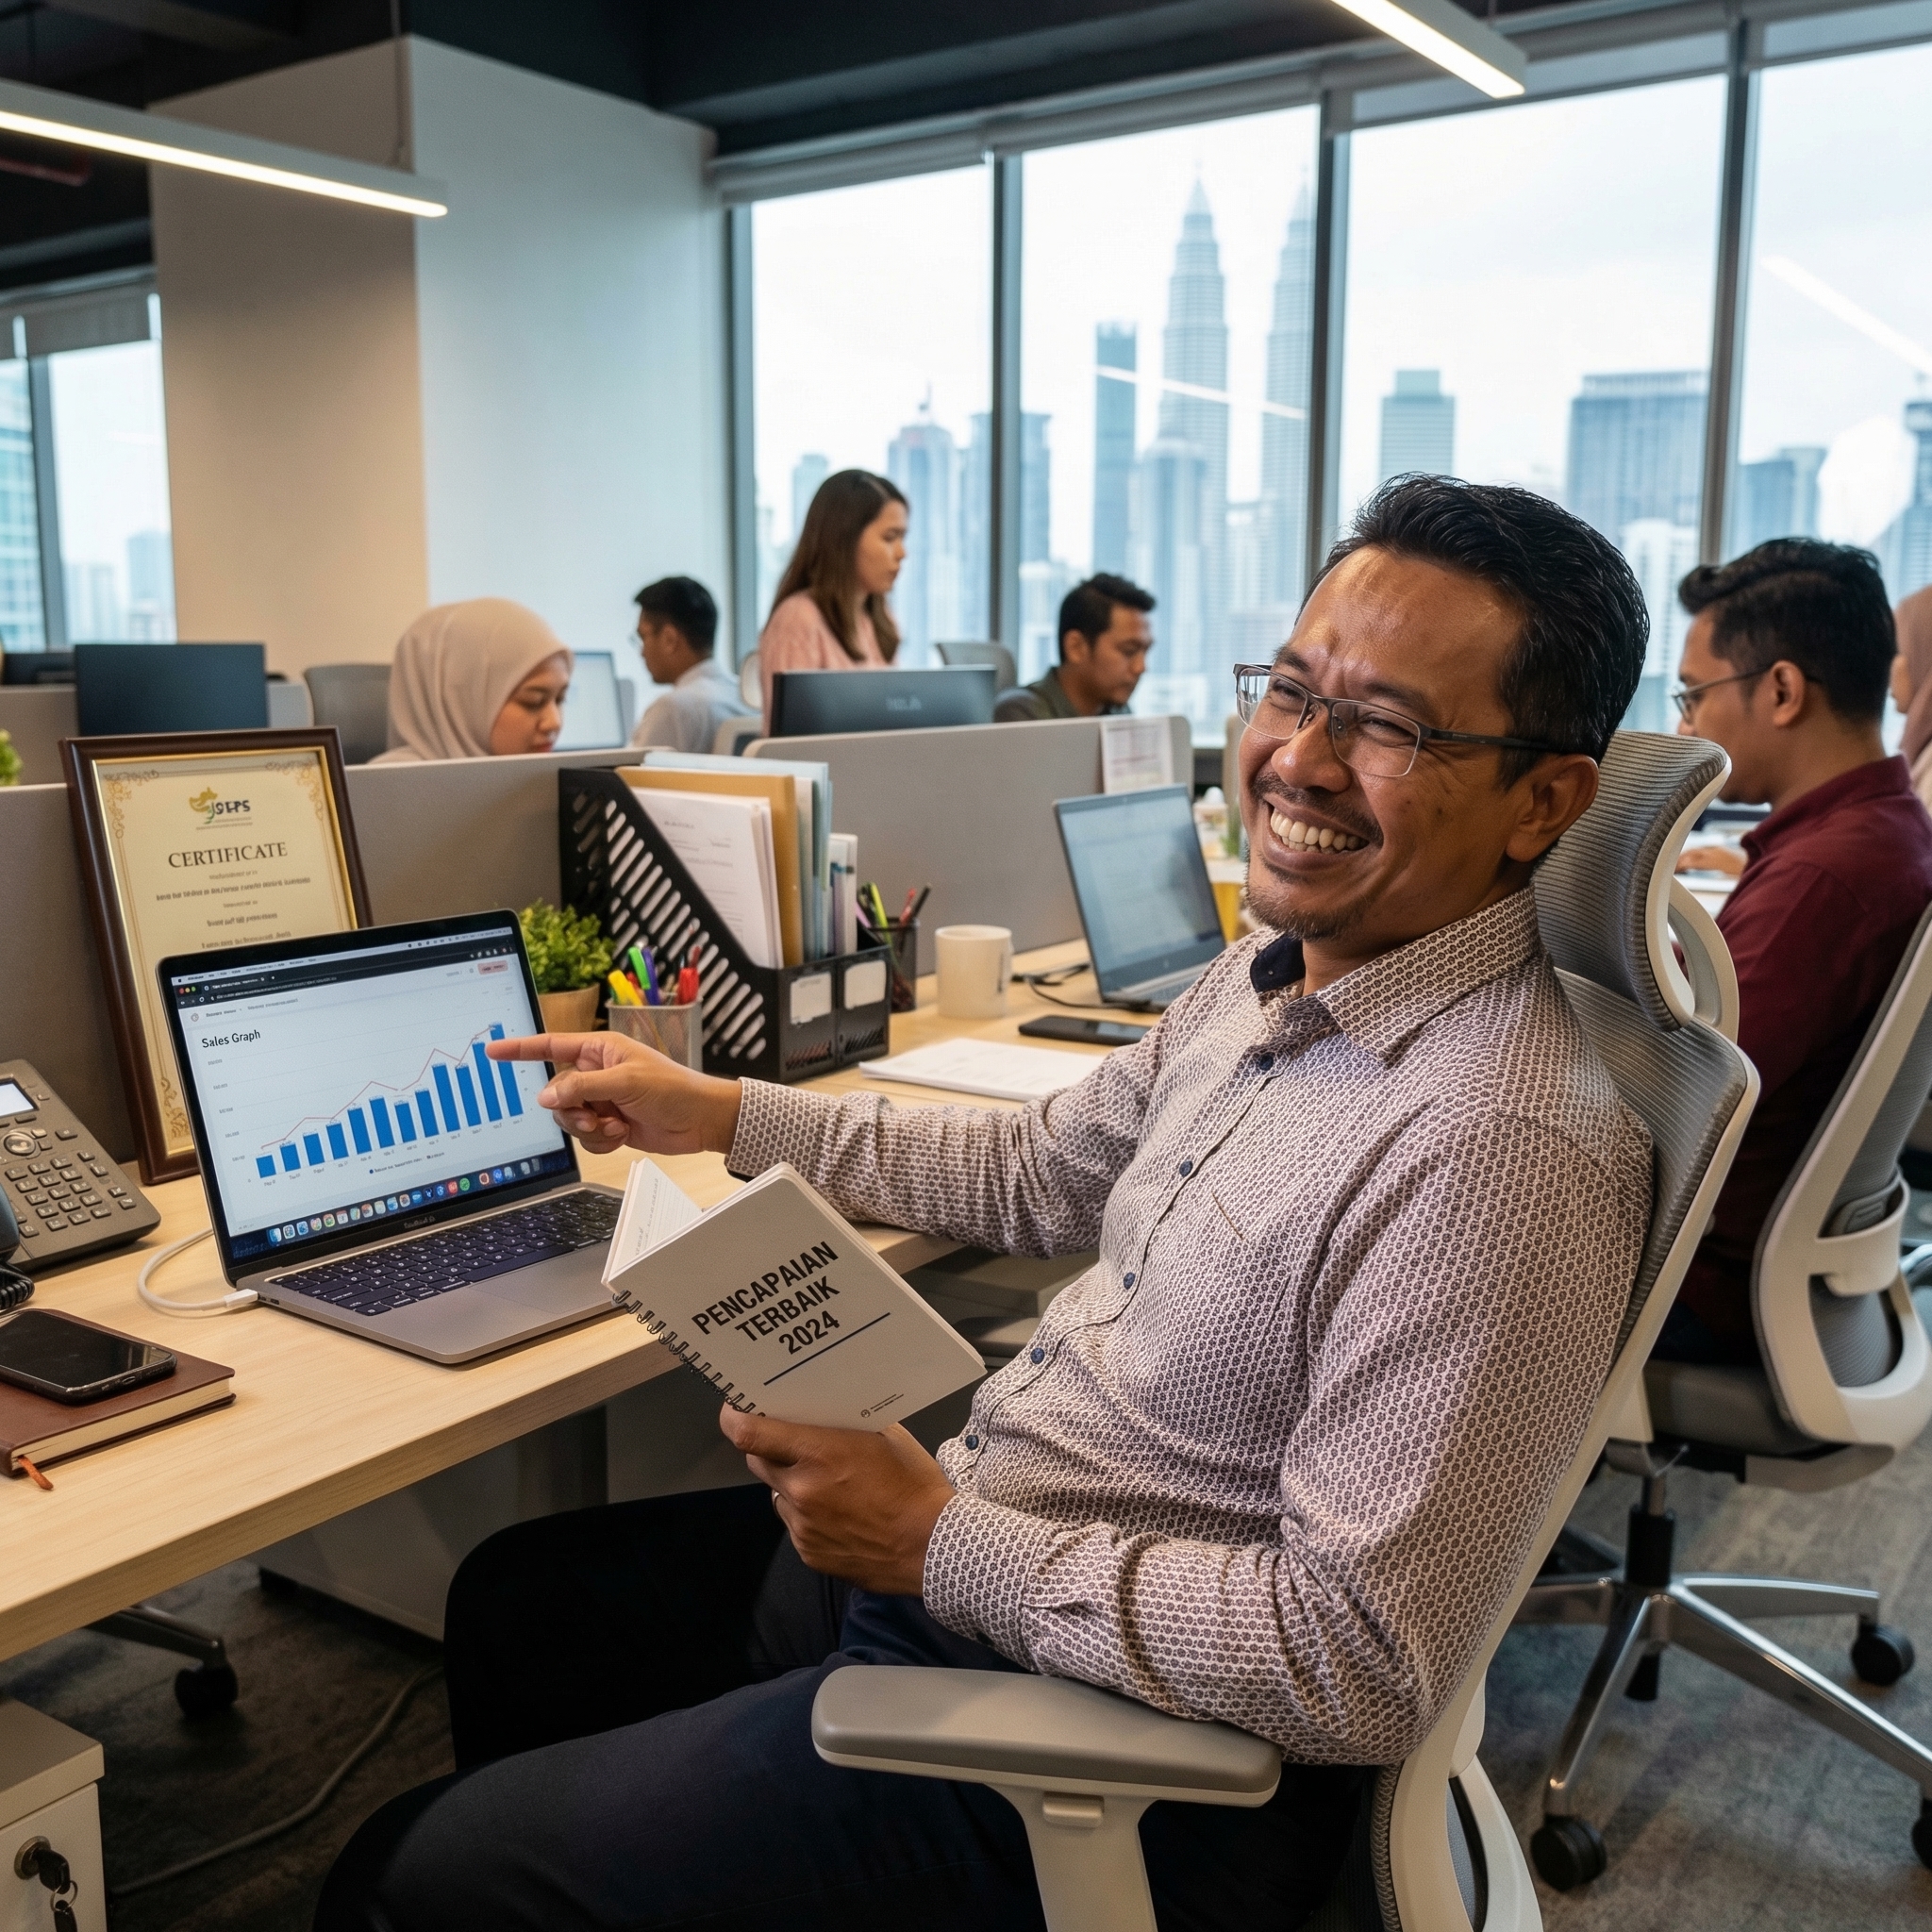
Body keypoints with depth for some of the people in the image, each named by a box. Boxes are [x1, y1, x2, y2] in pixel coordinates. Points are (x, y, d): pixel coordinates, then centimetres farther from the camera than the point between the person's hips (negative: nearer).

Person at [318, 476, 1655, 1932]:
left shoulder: (1506, 1152, -29)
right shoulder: (1274, 976, 1)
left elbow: (1361, 1670, -28)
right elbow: (1044, 1174, 16)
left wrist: (940, 1545, -23)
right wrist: (716, 1114, 16)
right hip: (959, 1552, 9)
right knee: (519, 1599, 24)